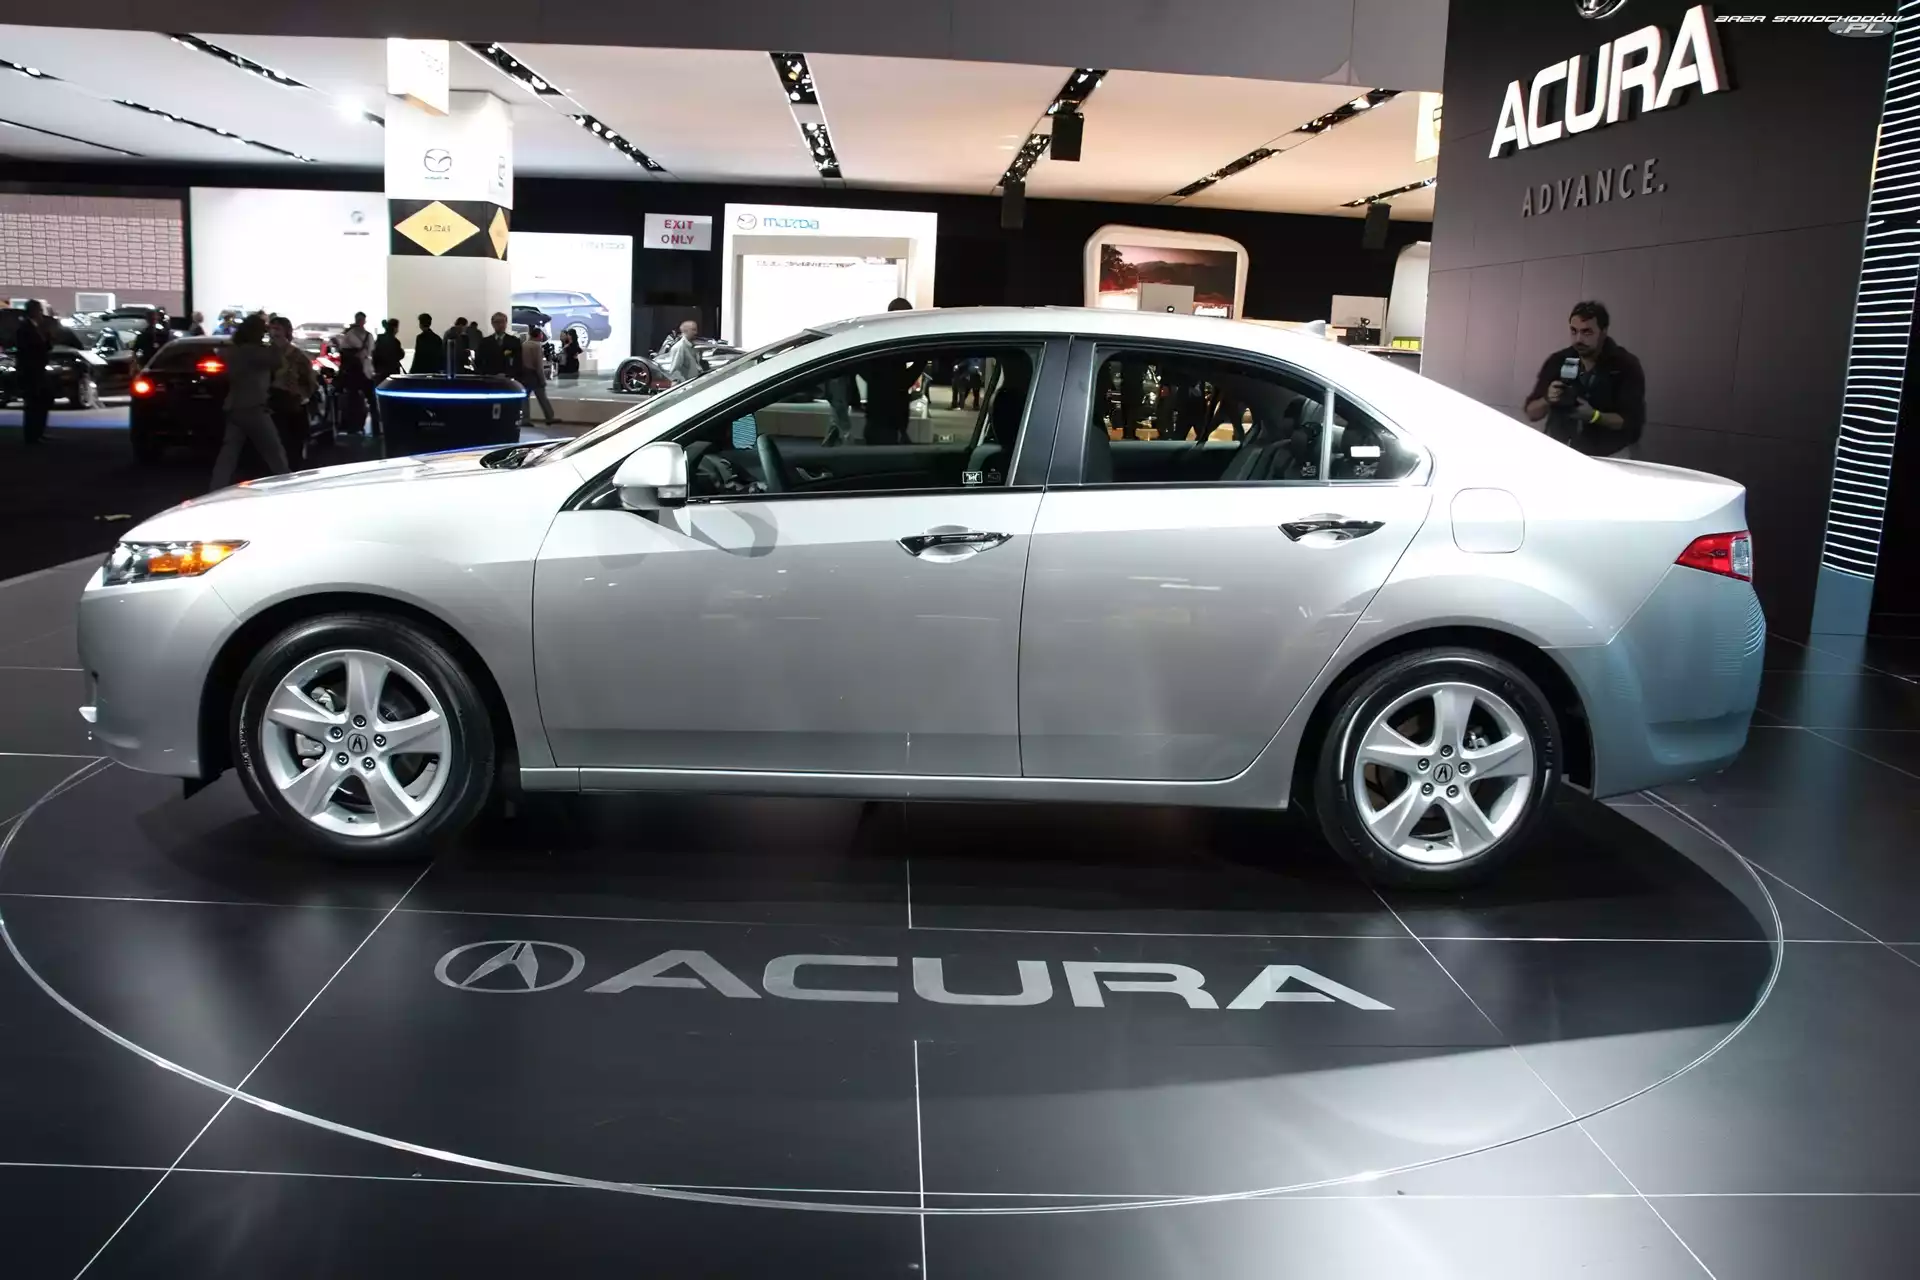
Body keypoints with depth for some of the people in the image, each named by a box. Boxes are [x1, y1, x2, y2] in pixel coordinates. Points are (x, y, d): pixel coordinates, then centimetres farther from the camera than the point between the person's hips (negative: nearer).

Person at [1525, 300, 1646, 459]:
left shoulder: (1626, 365, -8)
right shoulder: (1557, 361, -2)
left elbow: (1633, 421, -12)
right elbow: (1531, 414, 1)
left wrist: (1594, 416, -27)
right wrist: (1547, 400, -20)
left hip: (1608, 456, -2)